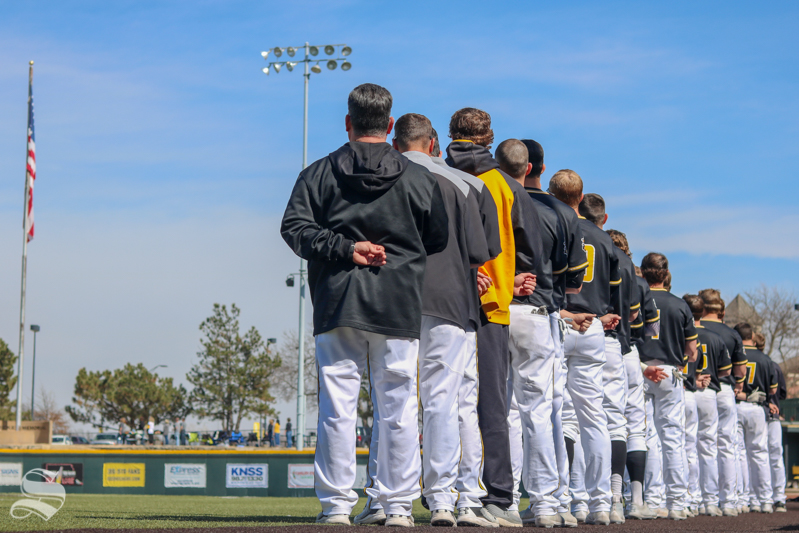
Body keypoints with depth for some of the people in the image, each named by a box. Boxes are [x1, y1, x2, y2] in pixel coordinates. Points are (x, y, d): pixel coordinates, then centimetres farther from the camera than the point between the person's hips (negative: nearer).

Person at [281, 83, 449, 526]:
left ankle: (336, 505, 1)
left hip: (337, 305, 0)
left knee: (337, 404, 1)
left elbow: (293, 226, -4)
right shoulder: (419, 178, 8)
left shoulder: (320, 173, 6)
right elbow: (440, 241, 10)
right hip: (400, 307, 0)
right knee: (398, 406, 4)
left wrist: (345, 249, -8)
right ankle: (398, 505, 6)